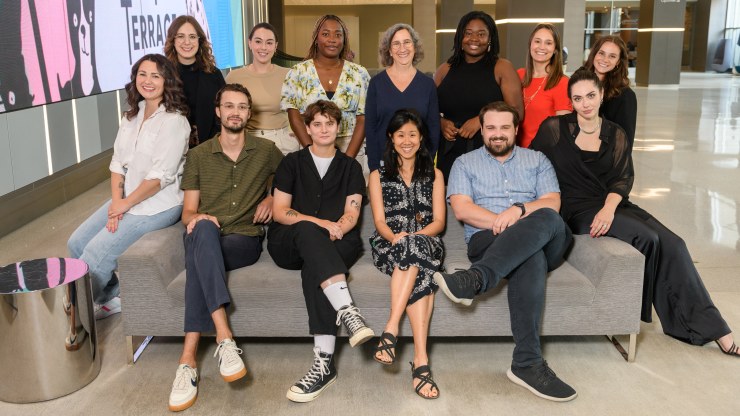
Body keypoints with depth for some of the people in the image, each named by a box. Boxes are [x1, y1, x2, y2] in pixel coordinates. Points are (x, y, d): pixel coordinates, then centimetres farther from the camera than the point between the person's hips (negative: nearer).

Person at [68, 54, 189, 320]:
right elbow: (117, 163, 6)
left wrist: (126, 204, -12)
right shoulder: (132, 116, 9)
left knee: (98, 251, -13)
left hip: (158, 205, -8)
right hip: (126, 200, 8)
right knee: (76, 244, 3)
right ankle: (110, 297, 20)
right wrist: (116, 202, -7)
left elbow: (160, 176, -20)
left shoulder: (174, 121, -16)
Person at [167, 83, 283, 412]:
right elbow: (188, 211, 10)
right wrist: (195, 218, -15)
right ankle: (224, 337, -46)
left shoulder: (266, 151, 11)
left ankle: (188, 358, -38)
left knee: (198, 260, -35)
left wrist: (272, 199, 7)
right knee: (204, 230, -38)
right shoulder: (198, 155, 12)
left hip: (245, 240, -1)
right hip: (204, 238, 1)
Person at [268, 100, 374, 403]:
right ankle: (346, 310, -53)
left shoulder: (350, 167, 18)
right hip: (289, 243, 0)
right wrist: (320, 223, -13)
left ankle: (324, 360, -45)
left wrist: (337, 229, -19)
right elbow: (279, 211, 2)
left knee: (313, 265, -35)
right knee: (307, 231, -37)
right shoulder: (292, 163, 15)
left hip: (339, 244, 0)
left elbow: (352, 214, 5)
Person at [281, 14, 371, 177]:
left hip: (352, 149, 1)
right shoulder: (297, 73, 2)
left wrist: (347, 158, -12)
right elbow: (294, 116, -2)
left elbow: (363, 119, -1)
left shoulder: (359, 74, 3)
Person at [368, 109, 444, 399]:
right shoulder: (378, 176, 18)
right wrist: (395, 237, -20)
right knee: (420, 276, -36)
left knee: (414, 245, -39)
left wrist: (411, 236, -14)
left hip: (427, 242, 1)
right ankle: (421, 359, -42)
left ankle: (391, 329, -41)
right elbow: (380, 221, 5)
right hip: (389, 243, -1)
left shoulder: (434, 175, 19)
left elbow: (439, 222, 7)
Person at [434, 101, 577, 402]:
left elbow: (552, 203, 6)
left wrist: (519, 211, -15)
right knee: (530, 258, -39)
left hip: (544, 240, 2)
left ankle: (475, 279, -51)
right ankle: (527, 362, -44)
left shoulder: (537, 160, 22)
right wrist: (502, 223, -14)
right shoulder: (465, 163, 18)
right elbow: (461, 208, 0)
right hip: (487, 240, -2)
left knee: (547, 219, -37)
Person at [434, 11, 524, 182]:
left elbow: (517, 112, -3)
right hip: (450, 154, 3)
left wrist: (481, 120, -13)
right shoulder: (445, 70, 12)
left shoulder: (502, 68, 3)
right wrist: (441, 123, -4)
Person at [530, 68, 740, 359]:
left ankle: (714, 329, -9)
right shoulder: (554, 129, 1)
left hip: (613, 205, 5)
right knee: (647, 238, -27)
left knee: (673, 245, -18)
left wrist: (609, 208, -17)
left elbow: (623, 179, 3)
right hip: (578, 210, -4)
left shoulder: (615, 135, 11)